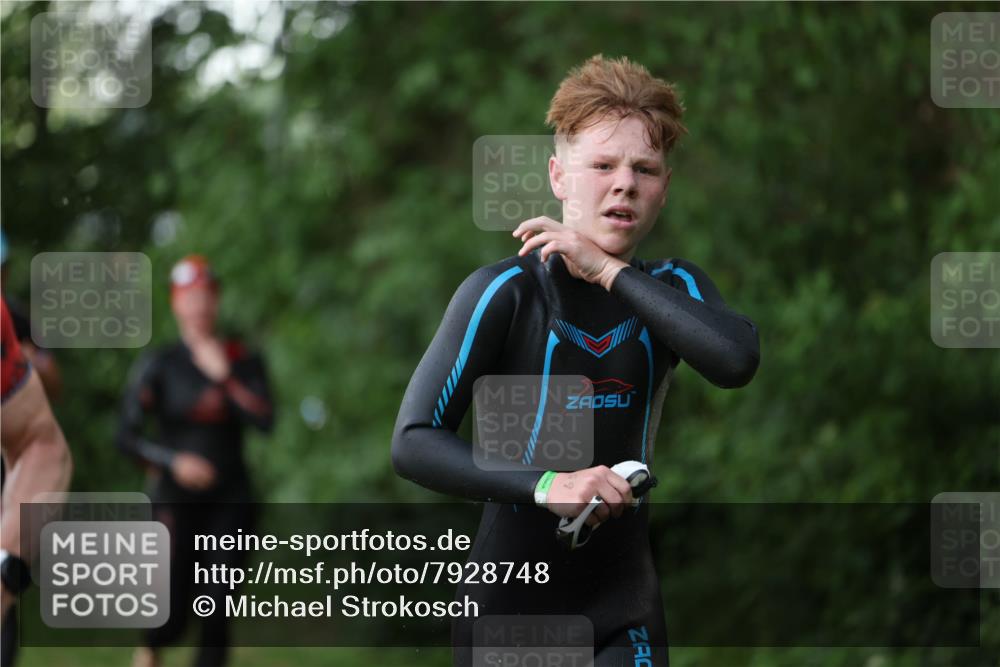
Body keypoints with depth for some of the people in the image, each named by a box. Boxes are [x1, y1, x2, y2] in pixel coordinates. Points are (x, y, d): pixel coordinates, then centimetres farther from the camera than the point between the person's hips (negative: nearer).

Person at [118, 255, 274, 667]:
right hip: (176, 500, -2)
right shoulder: (159, 366, -2)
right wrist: (174, 461, -17)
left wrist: (224, 378, -13)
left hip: (229, 501, 2)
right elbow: (128, 436, -4)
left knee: (218, 612, -3)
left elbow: (264, 420, -10)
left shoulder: (242, 361, 4)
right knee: (173, 618, -4)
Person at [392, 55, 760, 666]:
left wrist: (609, 271, -20)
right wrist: (544, 488, -29)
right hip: (509, 603, -2)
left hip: (624, 613, 3)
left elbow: (738, 361, -20)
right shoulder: (504, 293, -10)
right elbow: (413, 443, -16)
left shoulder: (671, 288, 2)